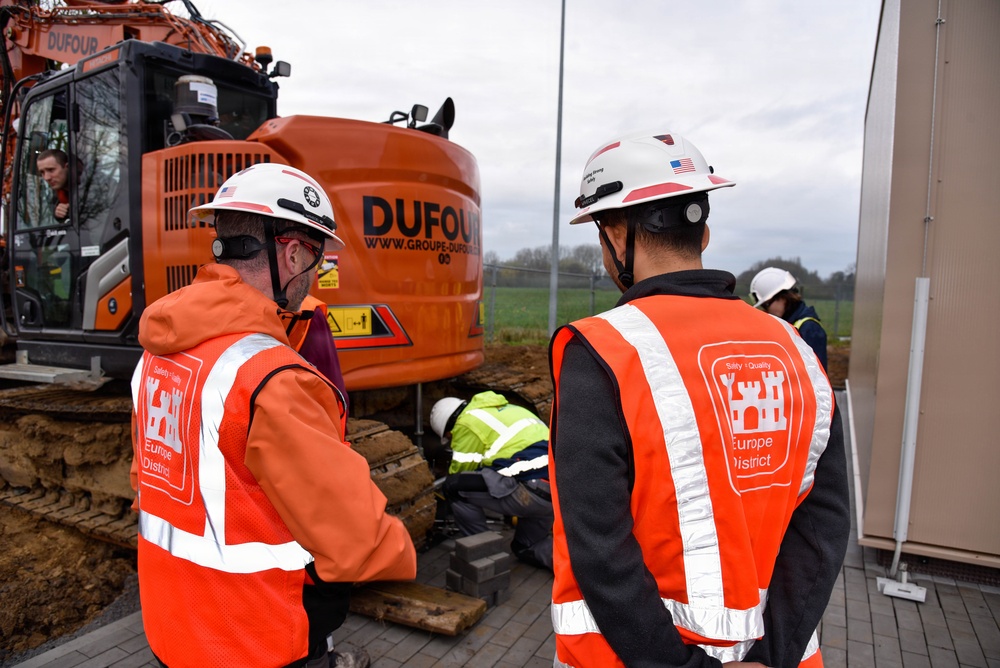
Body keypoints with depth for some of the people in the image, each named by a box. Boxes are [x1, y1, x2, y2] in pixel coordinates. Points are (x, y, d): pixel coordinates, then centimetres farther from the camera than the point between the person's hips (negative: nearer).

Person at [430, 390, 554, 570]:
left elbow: (460, 473, 7)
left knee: (453, 487, 2)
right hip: (558, 491, 10)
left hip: (532, 490, -9)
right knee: (527, 548, 30)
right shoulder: (503, 411, 29)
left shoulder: (467, 423, 2)